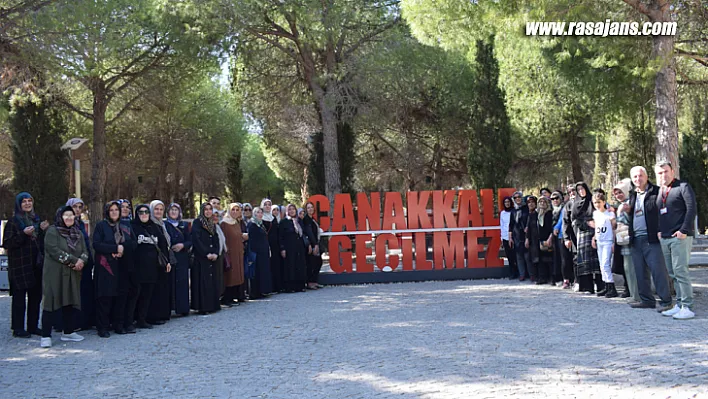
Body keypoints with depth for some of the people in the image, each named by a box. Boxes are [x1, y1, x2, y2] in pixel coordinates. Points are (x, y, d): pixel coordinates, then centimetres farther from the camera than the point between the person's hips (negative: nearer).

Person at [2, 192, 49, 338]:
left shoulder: (36, 219, 15)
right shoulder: (13, 221, -4)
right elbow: (7, 243, -11)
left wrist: (42, 230, 4)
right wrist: (23, 234, -21)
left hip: (36, 264, 6)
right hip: (20, 264, -6)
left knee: (35, 295, 9)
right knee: (19, 296, -4)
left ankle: (33, 326, 17)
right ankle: (18, 328, 1)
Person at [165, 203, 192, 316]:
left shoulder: (184, 225, 14)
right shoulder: (164, 225, 5)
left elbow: (190, 241, 10)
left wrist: (182, 245, -8)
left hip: (182, 259, 3)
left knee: (182, 282, 0)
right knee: (170, 282, -7)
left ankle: (182, 308, 4)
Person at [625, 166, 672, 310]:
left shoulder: (656, 192, -3)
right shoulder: (632, 195, 18)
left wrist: (660, 231, -18)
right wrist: (625, 209, 7)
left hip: (652, 239, -7)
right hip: (636, 239, 7)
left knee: (658, 271, -7)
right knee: (640, 273, 10)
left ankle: (666, 301, -2)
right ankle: (647, 300, 18)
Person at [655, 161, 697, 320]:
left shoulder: (683, 187, -3)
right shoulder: (659, 192, 18)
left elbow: (691, 208, -11)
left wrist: (684, 230, -17)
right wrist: (659, 230, 10)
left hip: (680, 237, -7)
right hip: (665, 238, 7)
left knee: (680, 272, -11)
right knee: (673, 274, 8)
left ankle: (688, 308, -8)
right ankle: (679, 305, 14)